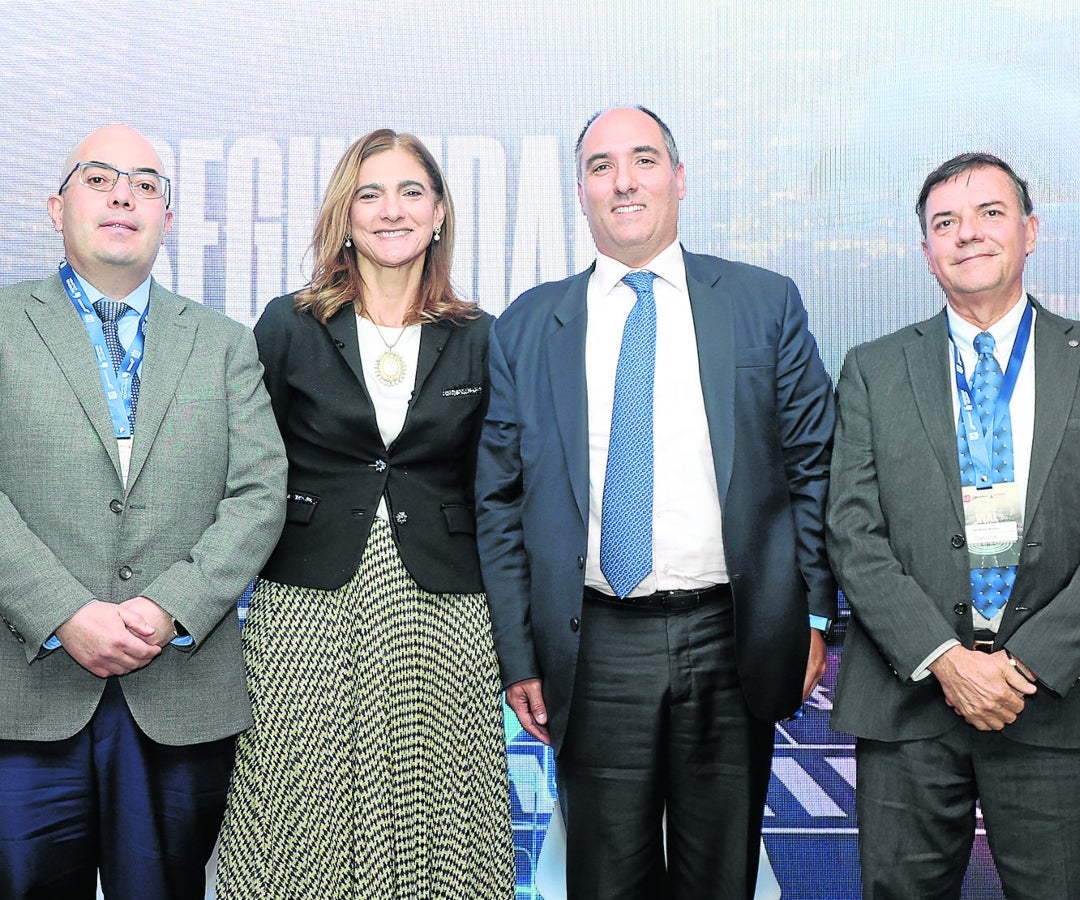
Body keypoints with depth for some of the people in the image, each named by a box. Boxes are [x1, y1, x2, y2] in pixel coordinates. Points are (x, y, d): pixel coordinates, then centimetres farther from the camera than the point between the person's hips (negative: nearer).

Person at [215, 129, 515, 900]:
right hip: (310, 610, 0)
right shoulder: (289, 326, 3)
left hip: (441, 614, 1)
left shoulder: (477, 339, 6)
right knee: (309, 820, 5)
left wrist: (511, 632, 7)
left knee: (432, 821, 6)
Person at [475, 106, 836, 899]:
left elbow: (814, 468, 5)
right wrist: (519, 655, 1)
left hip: (732, 642, 0)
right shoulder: (528, 326, 5)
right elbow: (500, 501, 5)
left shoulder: (767, 304, 4)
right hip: (595, 649, 1)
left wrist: (816, 613, -1)